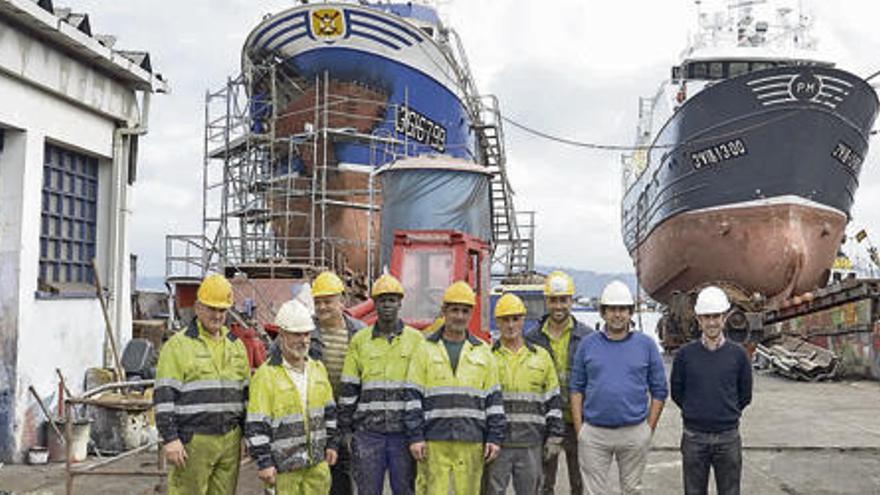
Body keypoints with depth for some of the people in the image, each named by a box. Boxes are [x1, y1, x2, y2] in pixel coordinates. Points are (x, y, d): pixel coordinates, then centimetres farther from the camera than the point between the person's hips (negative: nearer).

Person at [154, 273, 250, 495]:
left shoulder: (236, 346, 14)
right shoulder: (178, 345, -4)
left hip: (230, 440, 5)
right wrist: (169, 439, -14)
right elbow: (164, 396, -9)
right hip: (193, 441, -5)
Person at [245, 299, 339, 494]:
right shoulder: (266, 375, -12)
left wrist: (331, 443, 14)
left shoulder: (318, 369, 9)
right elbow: (256, 426, -13)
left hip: (317, 461, 6)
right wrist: (264, 462, -14)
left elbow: (329, 410, 17)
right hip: (283, 465, -6)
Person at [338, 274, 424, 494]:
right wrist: (345, 430, 4)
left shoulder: (416, 339, 4)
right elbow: (349, 388, 8)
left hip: (404, 432, -1)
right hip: (367, 432, 1)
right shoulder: (360, 340, 7)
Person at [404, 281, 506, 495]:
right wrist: (415, 437, -6)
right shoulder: (426, 350, 5)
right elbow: (413, 397, 2)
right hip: (433, 441, -2)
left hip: (471, 442, 2)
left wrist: (494, 438, 4)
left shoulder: (483, 352, 11)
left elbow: (494, 398, 11)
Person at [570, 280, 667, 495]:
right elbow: (576, 389, 5)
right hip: (594, 433, 0)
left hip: (634, 433, 0)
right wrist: (579, 429, -1)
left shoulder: (646, 344, 3)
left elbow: (659, 390, 4)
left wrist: (649, 428, -1)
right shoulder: (588, 344, 4)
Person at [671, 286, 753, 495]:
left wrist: (726, 413, 11)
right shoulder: (685, 354, -3)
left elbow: (745, 396, 8)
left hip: (728, 438, 0)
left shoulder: (738, 354, -1)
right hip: (694, 437, 0)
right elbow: (677, 393, 7)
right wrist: (695, 412, 9)